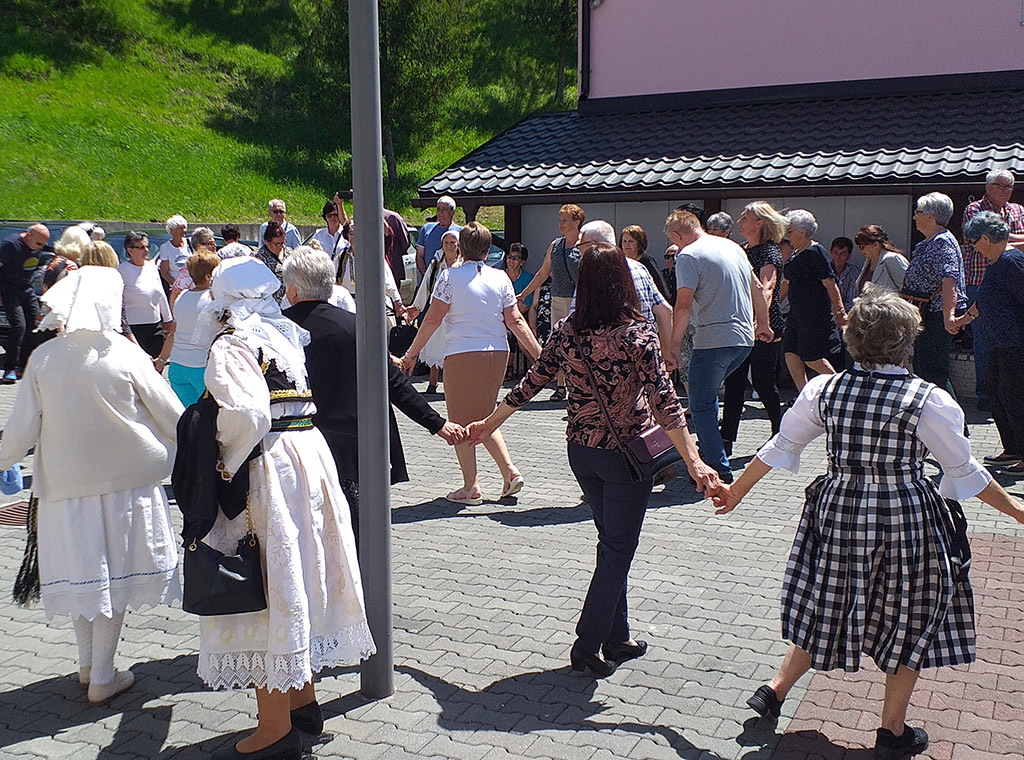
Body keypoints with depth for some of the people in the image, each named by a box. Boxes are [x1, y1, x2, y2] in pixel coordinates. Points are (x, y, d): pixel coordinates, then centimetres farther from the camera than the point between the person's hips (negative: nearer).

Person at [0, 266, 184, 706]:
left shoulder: (43, 358, -5)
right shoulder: (126, 355, -12)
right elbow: (170, 413, -4)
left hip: (65, 483, 3)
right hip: (124, 479, -2)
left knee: (81, 572, 16)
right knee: (114, 574, 8)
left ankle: (87, 666, 32)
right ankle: (102, 679, 15)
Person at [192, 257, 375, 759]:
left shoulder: (231, 345, -12)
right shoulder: (282, 335, 15)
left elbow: (246, 413, -26)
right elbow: (293, 401, 12)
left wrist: (225, 465, -14)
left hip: (265, 467, -9)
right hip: (309, 454, 9)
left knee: (264, 586, -1)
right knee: (294, 579, 18)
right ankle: (302, 699, 32)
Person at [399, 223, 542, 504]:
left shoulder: (450, 276, -5)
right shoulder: (500, 278, 5)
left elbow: (433, 319, -7)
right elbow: (515, 320, 2)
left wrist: (411, 354, -2)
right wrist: (538, 354, 7)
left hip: (462, 354, -5)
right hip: (498, 353, 5)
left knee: (461, 421, 7)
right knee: (484, 418, 20)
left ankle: (471, 487, 8)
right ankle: (510, 471, 9)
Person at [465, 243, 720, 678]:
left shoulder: (564, 332, -3)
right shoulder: (637, 333, -16)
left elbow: (529, 385, 3)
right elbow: (664, 401, -22)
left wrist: (489, 424, 16)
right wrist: (693, 461, -23)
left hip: (581, 450, 5)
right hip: (626, 454, -5)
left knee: (611, 543, 20)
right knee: (618, 549, 8)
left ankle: (617, 639, 29)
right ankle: (588, 646, 12)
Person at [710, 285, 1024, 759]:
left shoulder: (823, 390, -4)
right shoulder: (928, 400, -13)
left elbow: (780, 446, 5)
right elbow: (964, 472, -5)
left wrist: (737, 490, 18)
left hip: (837, 511, 3)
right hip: (905, 519, -3)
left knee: (829, 608, 22)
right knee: (908, 619, 14)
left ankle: (776, 687, 23)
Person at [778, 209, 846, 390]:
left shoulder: (817, 253, -13)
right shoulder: (795, 253, 14)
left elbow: (830, 284, -15)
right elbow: (786, 283, 23)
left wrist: (840, 311, -17)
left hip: (816, 314, -9)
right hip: (797, 314, 9)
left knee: (811, 358, -7)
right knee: (791, 355, 3)